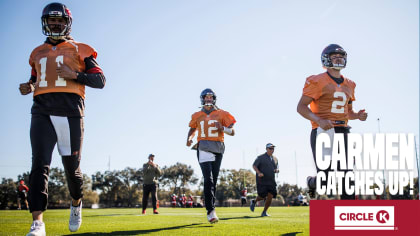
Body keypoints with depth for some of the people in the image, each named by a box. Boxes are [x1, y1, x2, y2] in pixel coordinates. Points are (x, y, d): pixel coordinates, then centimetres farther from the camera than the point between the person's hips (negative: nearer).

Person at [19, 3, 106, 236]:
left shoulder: (79, 50, 9)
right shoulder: (37, 53, 20)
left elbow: (100, 80, 4)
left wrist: (75, 74, -11)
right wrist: (28, 86, 7)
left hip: (70, 112, -2)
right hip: (42, 111, 2)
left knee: (72, 167, 5)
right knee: (40, 164, -14)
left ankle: (76, 203, 36)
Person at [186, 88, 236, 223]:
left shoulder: (221, 114, 8)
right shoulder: (197, 116, 12)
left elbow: (232, 132, 7)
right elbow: (192, 129, 27)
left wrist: (223, 128, -13)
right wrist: (189, 139, 5)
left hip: (217, 149, 2)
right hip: (203, 149, -1)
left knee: (213, 181, 5)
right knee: (208, 179, -16)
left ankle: (211, 208, 15)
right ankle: (211, 211, -23)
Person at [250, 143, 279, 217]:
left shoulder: (275, 159, 16)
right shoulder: (261, 157, -1)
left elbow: (277, 168, 24)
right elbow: (254, 165, -5)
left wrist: (276, 170, -1)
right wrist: (259, 173, -23)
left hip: (271, 181, 5)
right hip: (262, 180, -5)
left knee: (270, 196, -6)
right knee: (262, 196, -11)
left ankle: (264, 212, 9)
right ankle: (254, 202, 23)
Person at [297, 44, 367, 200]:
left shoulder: (348, 85, 18)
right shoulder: (318, 82, -3)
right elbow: (301, 107, -7)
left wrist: (358, 116, 3)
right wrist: (319, 120, -23)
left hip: (342, 131, 6)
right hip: (323, 132, -6)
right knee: (325, 179, -5)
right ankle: (311, 183, 31)